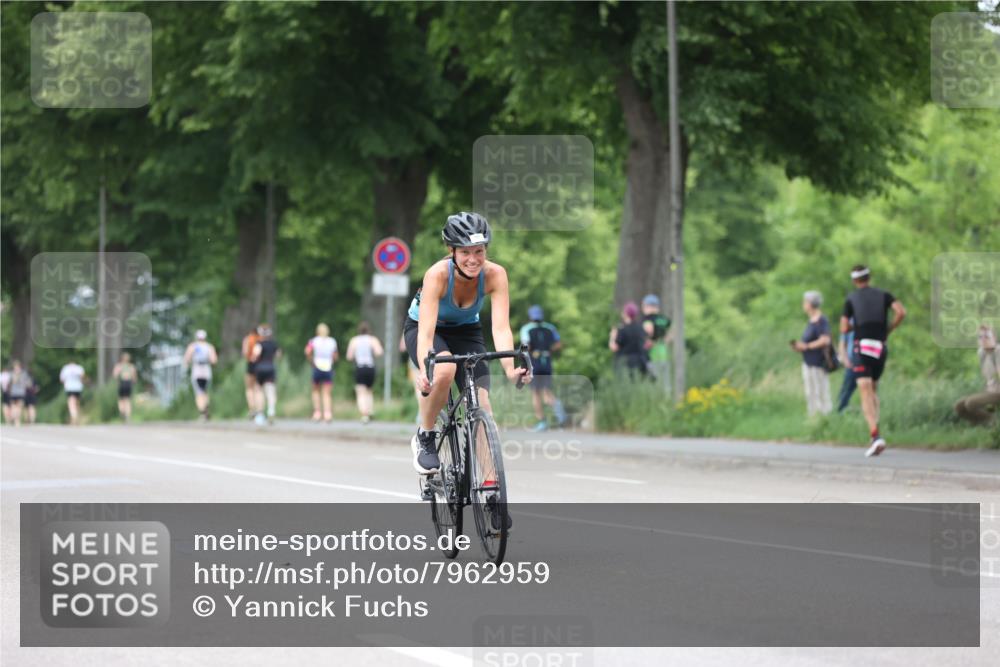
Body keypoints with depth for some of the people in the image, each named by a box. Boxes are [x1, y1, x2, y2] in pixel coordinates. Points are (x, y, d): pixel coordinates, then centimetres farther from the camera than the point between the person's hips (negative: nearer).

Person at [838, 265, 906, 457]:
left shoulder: (851, 299, 7)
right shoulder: (883, 295, 12)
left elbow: (844, 328, 5)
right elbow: (901, 312, -4)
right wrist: (888, 330, 10)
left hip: (862, 347, -3)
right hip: (881, 347, 3)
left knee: (866, 393, -13)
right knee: (873, 389, 22)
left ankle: (876, 436, -31)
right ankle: (874, 432, 15)